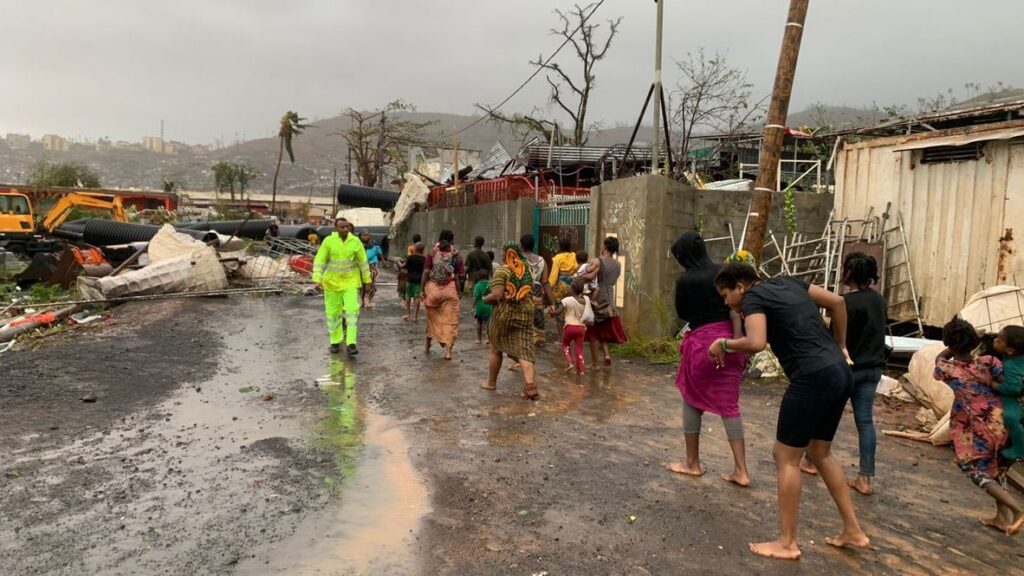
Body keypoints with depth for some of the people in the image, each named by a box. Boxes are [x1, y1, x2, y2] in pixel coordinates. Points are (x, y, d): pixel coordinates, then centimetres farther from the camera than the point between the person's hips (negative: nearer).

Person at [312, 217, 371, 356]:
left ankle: (351, 344, -10)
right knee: (333, 312, 8)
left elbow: (363, 261, 0)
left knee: (352, 310, -12)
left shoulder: (355, 242, -9)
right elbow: (319, 261, -11)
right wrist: (317, 280, -20)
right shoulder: (328, 241, -11)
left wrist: (367, 281, 4)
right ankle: (335, 342, 23)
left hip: (350, 281, 0)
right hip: (332, 281, 0)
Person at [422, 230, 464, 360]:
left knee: (432, 319, 17)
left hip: (433, 288, 1)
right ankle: (448, 350, -3)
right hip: (450, 289, -1)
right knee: (450, 320, 4)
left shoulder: (432, 253, -1)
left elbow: (426, 272, -6)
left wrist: (423, 289, -1)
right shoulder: (456, 256, -2)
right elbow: (461, 275, -8)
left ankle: (427, 347, 27)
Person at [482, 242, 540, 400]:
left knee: (496, 349, 14)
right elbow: (531, 292, 16)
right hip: (525, 313, 4)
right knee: (524, 350, -1)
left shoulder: (502, 271, -9)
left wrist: (485, 299, 0)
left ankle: (491, 382, 28)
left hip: (504, 314, -4)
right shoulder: (527, 270, 10)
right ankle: (530, 385, -15)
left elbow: (497, 295, -17)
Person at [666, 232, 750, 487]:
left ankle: (692, 463, 23)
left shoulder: (685, 280, -7)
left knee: (692, 401, 13)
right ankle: (741, 471, 8)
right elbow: (735, 309, -5)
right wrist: (737, 342, -7)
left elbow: (682, 313, 6)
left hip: (701, 342, -4)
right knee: (729, 404, 9)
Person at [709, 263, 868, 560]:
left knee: (786, 457, 4)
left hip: (813, 378, -9)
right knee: (820, 453, 22)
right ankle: (853, 531, 28)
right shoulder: (787, 282, 17)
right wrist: (840, 346, 26)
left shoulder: (753, 297, -7)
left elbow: (756, 343, -24)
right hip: (840, 373, 9)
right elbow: (837, 302, 20)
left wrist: (724, 344, -6)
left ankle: (787, 543, 12)